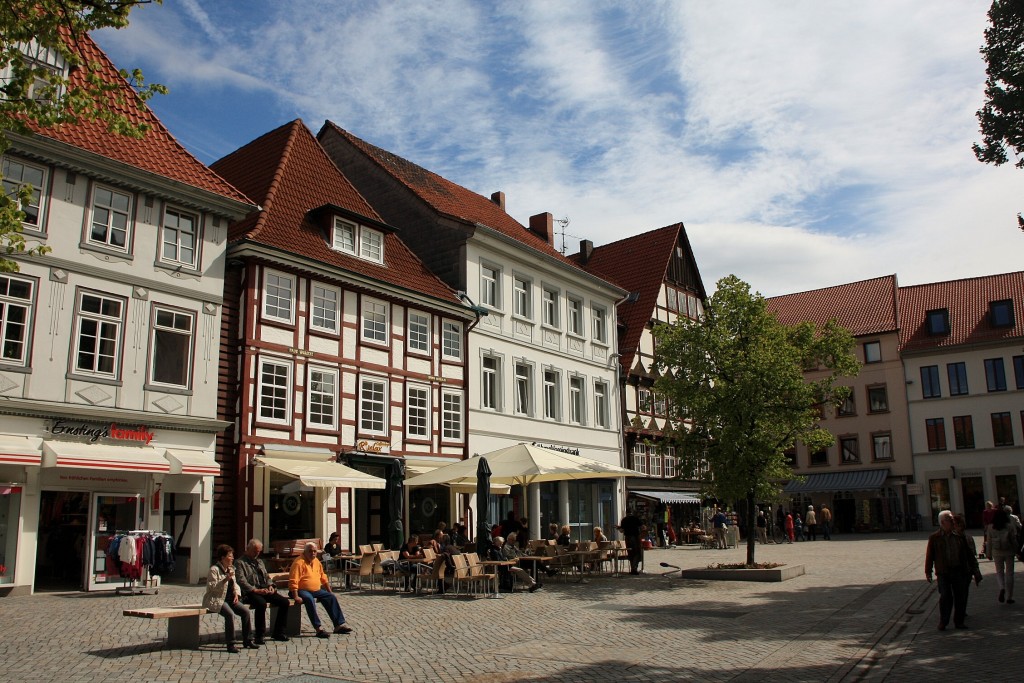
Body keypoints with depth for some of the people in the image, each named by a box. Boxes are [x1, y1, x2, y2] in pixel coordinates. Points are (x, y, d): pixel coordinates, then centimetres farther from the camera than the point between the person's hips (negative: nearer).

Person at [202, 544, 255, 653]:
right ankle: (230, 644, -22)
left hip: (229, 599, 8)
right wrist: (225, 579, -27)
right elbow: (212, 587, -20)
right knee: (230, 614, -32)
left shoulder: (231, 569, 14)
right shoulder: (214, 570, -11)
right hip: (216, 600, -8)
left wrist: (236, 594, 3)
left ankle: (247, 640, -1)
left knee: (245, 611, -12)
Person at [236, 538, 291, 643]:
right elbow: (241, 581, -12)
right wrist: (256, 590, -21)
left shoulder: (259, 562, 27)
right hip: (251, 592, -7)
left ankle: (278, 632, -2)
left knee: (285, 602, -11)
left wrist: (270, 585, 3)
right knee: (261, 603, -38)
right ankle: (259, 636, -25)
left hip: (265, 590, 7)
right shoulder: (240, 562, 1)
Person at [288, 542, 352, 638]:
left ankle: (339, 624, -3)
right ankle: (319, 628, -41)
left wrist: (329, 591, 19)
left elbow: (324, 578, 21)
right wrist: (296, 597, -29)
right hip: (302, 590, -8)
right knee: (309, 599, -36)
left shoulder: (317, 562, 12)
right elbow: (293, 581, -21)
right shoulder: (299, 563, -14)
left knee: (331, 597, -4)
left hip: (316, 590, 8)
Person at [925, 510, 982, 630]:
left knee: (960, 597, 5)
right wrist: (928, 571, 1)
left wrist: (975, 569, 10)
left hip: (960, 571, 3)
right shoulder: (934, 538, -1)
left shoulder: (960, 537, 6)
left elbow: (969, 553, 12)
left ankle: (959, 621, 20)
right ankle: (943, 622, 6)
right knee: (945, 597, -6)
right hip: (943, 572, -3)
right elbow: (929, 555, 1)